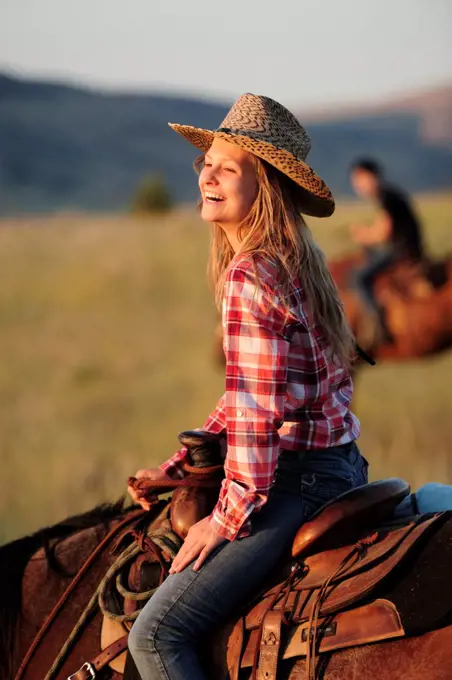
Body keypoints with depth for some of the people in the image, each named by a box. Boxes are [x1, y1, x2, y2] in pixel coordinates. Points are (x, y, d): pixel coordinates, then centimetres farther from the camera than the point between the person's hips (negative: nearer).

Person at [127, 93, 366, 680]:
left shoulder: (249, 275, -17)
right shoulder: (295, 262, 13)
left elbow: (256, 410, -20)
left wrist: (230, 516, -14)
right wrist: (177, 469, 16)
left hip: (299, 477, -11)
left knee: (156, 633, -15)